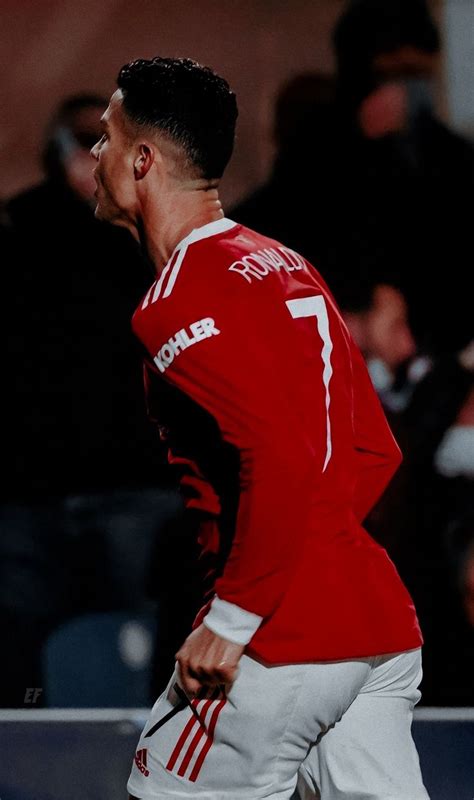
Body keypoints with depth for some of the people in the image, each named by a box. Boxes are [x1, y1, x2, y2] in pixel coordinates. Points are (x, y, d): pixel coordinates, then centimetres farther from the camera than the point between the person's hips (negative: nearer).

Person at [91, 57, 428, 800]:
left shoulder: (180, 302, -11)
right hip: (384, 622, 8)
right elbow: (376, 452, 19)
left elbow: (283, 461, -23)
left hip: (285, 642, -8)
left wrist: (232, 619, -18)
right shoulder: (285, 267, 17)